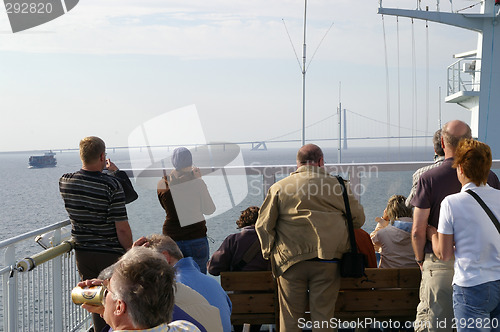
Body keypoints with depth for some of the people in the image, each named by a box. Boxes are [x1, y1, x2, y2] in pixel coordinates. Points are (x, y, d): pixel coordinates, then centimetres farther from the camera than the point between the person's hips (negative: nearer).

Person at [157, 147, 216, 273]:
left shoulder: (162, 184, -2)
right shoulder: (197, 182, -9)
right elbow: (210, 210, -1)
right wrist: (199, 180, 2)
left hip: (171, 238, 3)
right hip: (196, 238, -3)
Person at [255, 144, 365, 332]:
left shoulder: (279, 188, 6)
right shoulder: (337, 185, 6)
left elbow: (263, 225, 4)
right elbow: (358, 219, 12)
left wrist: (270, 252, 15)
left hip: (290, 260, 0)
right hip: (327, 260, 0)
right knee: (323, 317, 5)